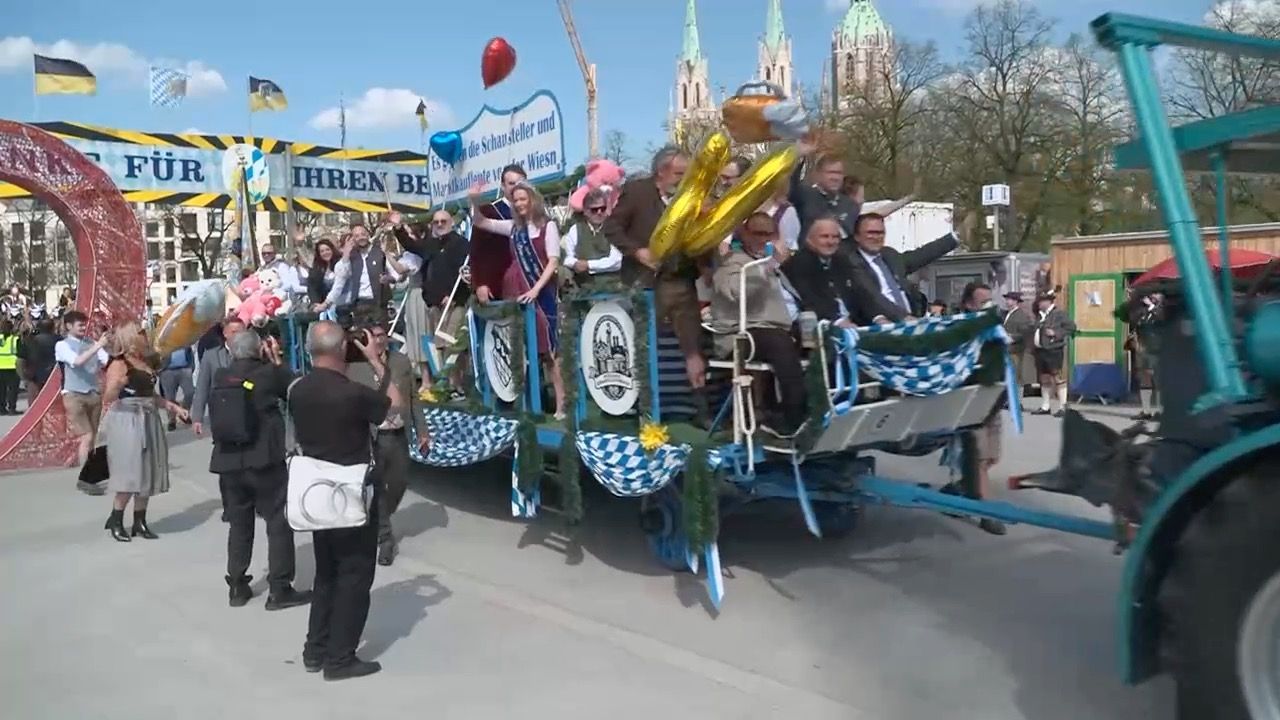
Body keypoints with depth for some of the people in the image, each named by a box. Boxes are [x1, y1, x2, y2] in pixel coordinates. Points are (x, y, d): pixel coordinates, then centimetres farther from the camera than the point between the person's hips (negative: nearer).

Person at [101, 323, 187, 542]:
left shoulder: (145, 362, 15)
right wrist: (116, 385, -38)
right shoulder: (119, 364, -9)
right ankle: (115, 520, 8)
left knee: (147, 473, 7)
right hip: (127, 421, -8)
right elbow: (108, 398, -19)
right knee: (130, 473, -7)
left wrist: (173, 407, 21)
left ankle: (139, 521, 15)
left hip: (149, 420, 8)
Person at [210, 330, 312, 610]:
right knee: (279, 522, 3)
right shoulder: (269, 372, -7)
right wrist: (277, 361, 12)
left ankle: (237, 586, 21)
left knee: (238, 523, 16)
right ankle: (279, 589, 3)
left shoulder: (220, 377, 5)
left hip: (228, 462, 5)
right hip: (265, 461, -5)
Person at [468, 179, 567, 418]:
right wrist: (475, 201, -1)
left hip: (544, 293, -5)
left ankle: (561, 406, -6)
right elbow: (481, 223, 16)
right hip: (521, 294, 5)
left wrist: (536, 289, -16)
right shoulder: (513, 227, 13)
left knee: (552, 349, -6)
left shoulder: (548, 226, -1)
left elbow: (553, 261, -7)